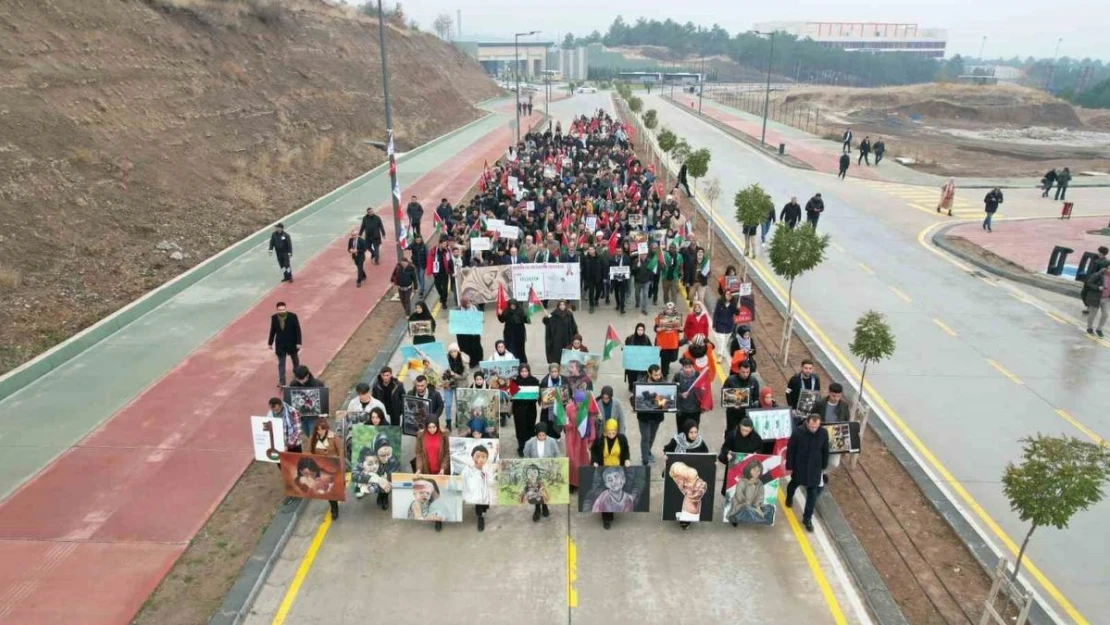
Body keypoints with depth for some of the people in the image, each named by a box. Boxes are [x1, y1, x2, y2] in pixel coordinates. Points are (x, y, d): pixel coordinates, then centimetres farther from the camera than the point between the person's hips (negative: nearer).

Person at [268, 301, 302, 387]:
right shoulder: (274, 318, -8)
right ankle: (282, 381, 7)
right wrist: (270, 342, 8)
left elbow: (297, 329, -11)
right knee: (281, 363, 3)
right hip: (280, 344, 1)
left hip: (292, 343, -1)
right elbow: (272, 331, 3)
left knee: (295, 361, 19)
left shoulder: (293, 316, -16)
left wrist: (298, 342, -14)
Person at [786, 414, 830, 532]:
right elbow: (790, 449, -13)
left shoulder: (823, 433, -15)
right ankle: (789, 498, 58)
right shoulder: (798, 432, -23)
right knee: (794, 484, 25)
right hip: (799, 466, -1)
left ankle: (807, 518, 18)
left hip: (815, 468, 1)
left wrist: (824, 466, 9)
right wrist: (789, 466, -9)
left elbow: (825, 450, 0)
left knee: (813, 493, 3)